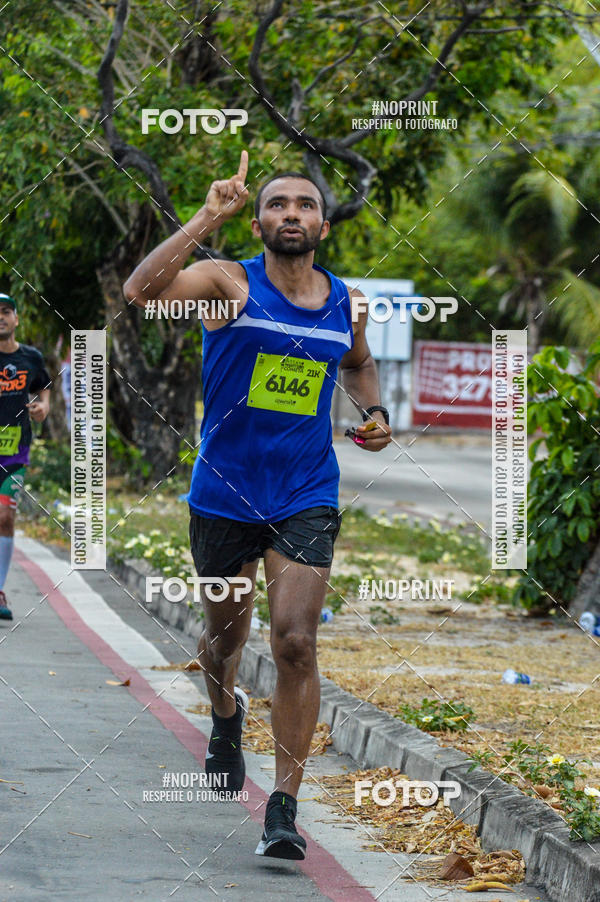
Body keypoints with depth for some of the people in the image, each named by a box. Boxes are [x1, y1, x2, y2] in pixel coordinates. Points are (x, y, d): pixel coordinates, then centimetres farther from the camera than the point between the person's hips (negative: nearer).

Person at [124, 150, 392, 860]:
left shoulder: (346, 304, 4)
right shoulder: (230, 284, -8)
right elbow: (141, 291, -27)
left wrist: (373, 412, 7)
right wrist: (207, 218, -30)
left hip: (306, 500, 1)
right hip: (223, 495, -1)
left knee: (295, 643, -13)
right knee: (224, 634, 17)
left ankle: (284, 807, -9)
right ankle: (225, 719, 52)